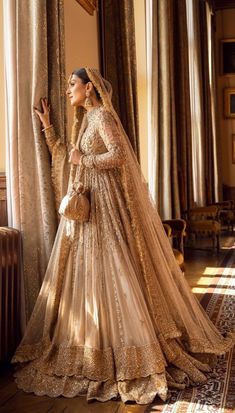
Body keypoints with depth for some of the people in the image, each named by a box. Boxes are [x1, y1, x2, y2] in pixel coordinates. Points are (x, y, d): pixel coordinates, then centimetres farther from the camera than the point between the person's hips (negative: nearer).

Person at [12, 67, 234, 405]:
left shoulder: (103, 117, -8)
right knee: (83, 271, 8)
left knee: (110, 270, -9)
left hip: (106, 203, -9)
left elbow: (118, 155, -22)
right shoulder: (84, 120, 19)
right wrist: (47, 125, 20)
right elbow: (64, 157, 21)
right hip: (86, 204, 9)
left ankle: (131, 350, 0)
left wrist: (84, 160, -10)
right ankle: (89, 344, 16)